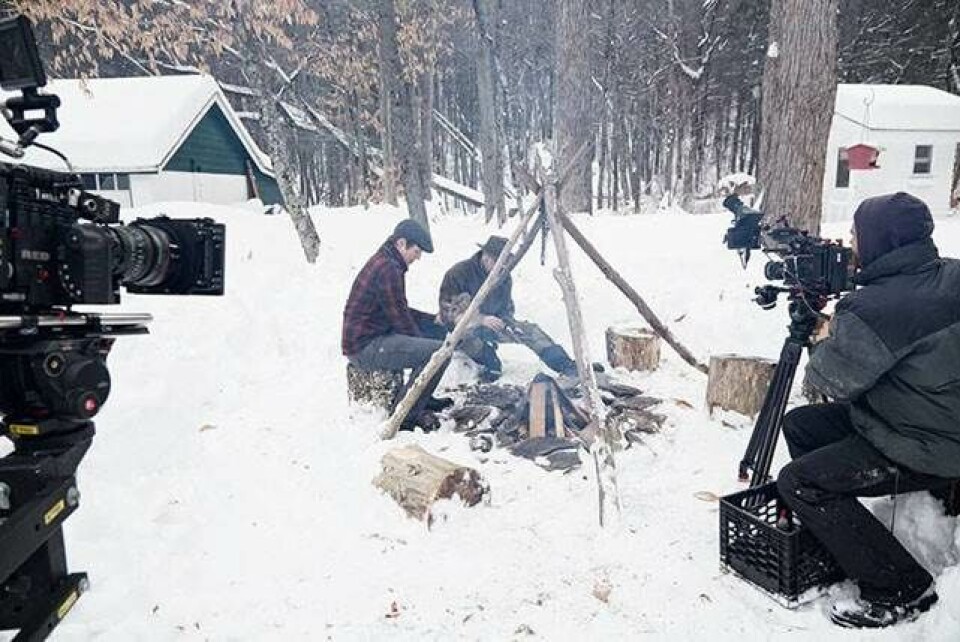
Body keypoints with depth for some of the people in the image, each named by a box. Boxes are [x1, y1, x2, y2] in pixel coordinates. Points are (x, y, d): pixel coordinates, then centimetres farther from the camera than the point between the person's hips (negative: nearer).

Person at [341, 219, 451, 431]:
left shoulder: (384, 262, 15)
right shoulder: (388, 269, -19)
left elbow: (400, 311, 23)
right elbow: (399, 318, -16)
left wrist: (434, 319, 15)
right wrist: (420, 341, 1)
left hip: (373, 336, 11)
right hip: (364, 347, -11)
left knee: (439, 332, 18)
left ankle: (423, 398, 24)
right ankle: (406, 415, -11)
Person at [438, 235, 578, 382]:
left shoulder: (504, 277, 0)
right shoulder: (458, 274, -18)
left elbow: (507, 309, 12)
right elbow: (448, 313, -20)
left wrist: (503, 323, -11)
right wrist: (481, 319, -31)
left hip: (492, 325, 5)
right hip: (464, 330, -5)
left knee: (530, 329, -18)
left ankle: (567, 366, -26)